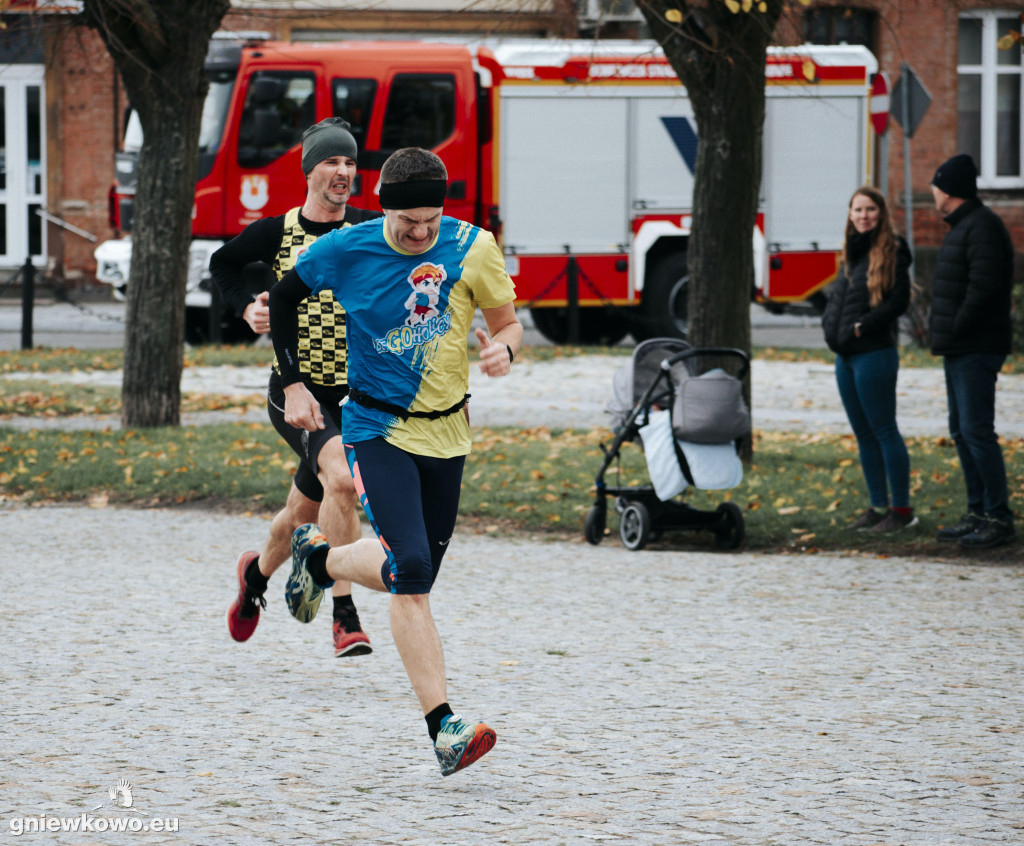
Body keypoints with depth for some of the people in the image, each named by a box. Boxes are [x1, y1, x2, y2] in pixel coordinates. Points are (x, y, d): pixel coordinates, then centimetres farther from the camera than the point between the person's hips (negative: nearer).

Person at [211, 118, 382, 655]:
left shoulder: (371, 231, 2)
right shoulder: (275, 232, 1)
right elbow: (223, 264, 19)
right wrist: (246, 309, 2)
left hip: (349, 393, 3)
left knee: (304, 513, 15)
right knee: (340, 479, -29)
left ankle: (258, 573, 48)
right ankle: (345, 618, -27)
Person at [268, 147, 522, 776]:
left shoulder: (472, 248, -7)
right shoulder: (345, 251, -10)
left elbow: (509, 324, 3)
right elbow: (285, 298, 8)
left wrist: (503, 348, -21)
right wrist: (293, 384, 4)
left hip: (446, 434, 3)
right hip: (378, 429, -3)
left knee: (413, 575, 12)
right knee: (410, 570, -20)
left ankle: (319, 558, 44)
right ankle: (445, 728, -19)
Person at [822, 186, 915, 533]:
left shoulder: (892, 251, -8)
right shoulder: (851, 251, 16)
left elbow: (899, 300, -15)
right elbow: (837, 295, 21)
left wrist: (864, 326, -16)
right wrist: (830, 323, 3)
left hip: (874, 352, -8)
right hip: (845, 355, 8)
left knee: (884, 431, -6)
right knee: (863, 434, 11)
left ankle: (902, 509, -3)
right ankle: (878, 506, 17)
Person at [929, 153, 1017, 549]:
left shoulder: (982, 227, -14)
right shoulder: (961, 227, 18)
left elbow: (984, 287, -23)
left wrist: (956, 328, -18)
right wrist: (942, 330, 10)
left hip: (976, 351, -11)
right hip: (958, 350, 11)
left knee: (976, 430, -12)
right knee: (961, 431, 13)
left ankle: (1000, 519, -11)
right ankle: (978, 513, 18)